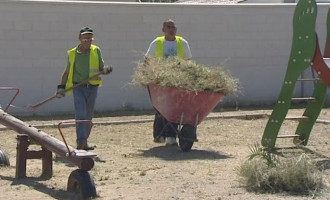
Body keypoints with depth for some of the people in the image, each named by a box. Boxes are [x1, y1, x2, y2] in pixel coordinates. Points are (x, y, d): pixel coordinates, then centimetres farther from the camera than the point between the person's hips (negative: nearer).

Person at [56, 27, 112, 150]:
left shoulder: (96, 51, 6)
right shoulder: (72, 53, 4)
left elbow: (101, 68, 8)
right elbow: (67, 72, 13)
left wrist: (106, 70, -15)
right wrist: (61, 87, 6)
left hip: (92, 88, 2)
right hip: (78, 88, -2)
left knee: (89, 117, 9)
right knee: (80, 115, -14)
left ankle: (84, 142, 20)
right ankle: (80, 143, -20)